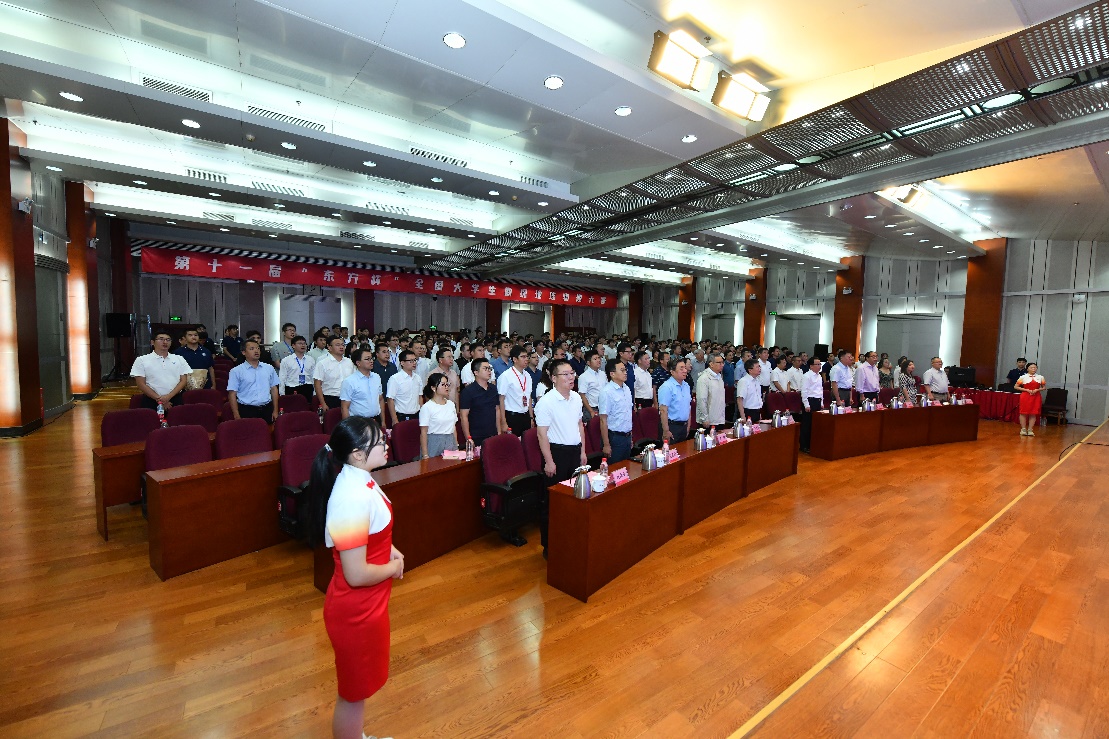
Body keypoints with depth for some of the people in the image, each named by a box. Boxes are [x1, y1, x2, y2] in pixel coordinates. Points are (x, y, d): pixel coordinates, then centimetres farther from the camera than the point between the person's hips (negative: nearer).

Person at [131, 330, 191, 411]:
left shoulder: (179, 359, 11)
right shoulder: (141, 360, 5)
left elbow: (183, 381, 4)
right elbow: (141, 384, -1)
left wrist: (168, 396, -10)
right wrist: (159, 399, -10)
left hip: (175, 400, 1)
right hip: (151, 402, -1)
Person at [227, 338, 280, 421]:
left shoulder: (269, 368, 10)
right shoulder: (236, 371, 0)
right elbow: (232, 394, -3)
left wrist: (275, 411, 6)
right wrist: (237, 416, -9)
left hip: (266, 410, 3)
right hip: (247, 411, -3)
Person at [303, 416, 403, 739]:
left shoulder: (361, 480, -3)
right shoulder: (353, 499, -32)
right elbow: (356, 574, -29)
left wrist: (389, 549, 0)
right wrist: (393, 567, -13)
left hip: (368, 603, 9)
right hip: (355, 610, -9)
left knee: (360, 685, 30)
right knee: (353, 692, 17)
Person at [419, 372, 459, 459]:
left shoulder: (451, 404, 10)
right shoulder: (427, 407, -8)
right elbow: (423, 432, -9)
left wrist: (456, 447, 11)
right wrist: (425, 455, -12)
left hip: (451, 443, 5)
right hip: (434, 444, -5)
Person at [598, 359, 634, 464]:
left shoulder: (626, 389, 8)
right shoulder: (607, 392, -17)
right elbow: (603, 420, -18)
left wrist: (630, 437, 17)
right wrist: (606, 444, -18)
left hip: (627, 437, 7)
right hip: (614, 438, -7)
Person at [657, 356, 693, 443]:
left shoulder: (686, 386, 10)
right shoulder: (666, 387, -16)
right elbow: (663, 410, -20)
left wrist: (688, 426, 16)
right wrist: (666, 431, -21)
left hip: (684, 426, 8)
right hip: (672, 426, -8)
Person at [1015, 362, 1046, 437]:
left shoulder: (1040, 377, 7)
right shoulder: (1023, 377, -1)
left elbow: (1044, 388, 12)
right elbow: (1015, 387, -2)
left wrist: (1037, 390, -8)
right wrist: (1027, 390, -11)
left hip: (1036, 397, 3)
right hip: (1025, 396, -2)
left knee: (1033, 413, 3)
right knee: (1024, 412, -1)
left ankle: (1030, 430, 8)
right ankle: (1023, 429, 7)